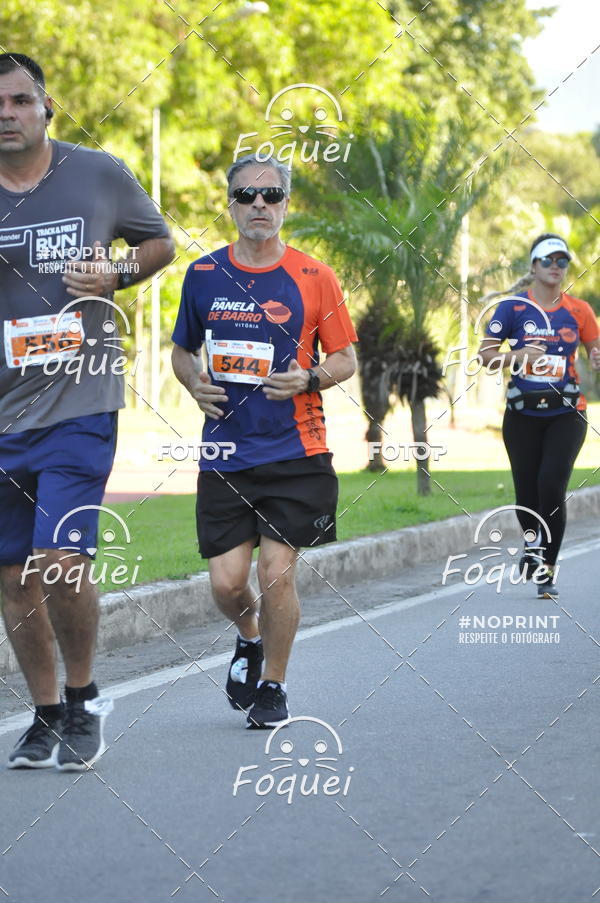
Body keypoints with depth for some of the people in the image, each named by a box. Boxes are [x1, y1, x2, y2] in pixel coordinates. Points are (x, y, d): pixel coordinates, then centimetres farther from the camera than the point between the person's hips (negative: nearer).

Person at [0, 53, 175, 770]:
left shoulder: (99, 174, 1)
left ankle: (84, 699, 9)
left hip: (79, 406, -3)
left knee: (60, 562, -15)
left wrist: (118, 274, -6)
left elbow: (159, 243, 16)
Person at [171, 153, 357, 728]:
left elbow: (345, 360, 7)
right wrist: (196, 385, -2)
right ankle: (249, 639, 32)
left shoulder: (313, 277, 0)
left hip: (295, 450, -2)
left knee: (277, 572, -7)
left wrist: (309, 379, -13)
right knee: (226, 581, -3)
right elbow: (182, 351, 19)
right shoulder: (203, 275, 6)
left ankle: (273, 685, 14)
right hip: (224, 453, 2)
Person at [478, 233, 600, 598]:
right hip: (523, 414, 0)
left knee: (552, 485, -17)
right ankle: (533, 542, 36)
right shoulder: (513, 307, 0)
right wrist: (517, 356, -17)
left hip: (566, 413, 0)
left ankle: (547, 569, -7)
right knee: (527, 494, 3)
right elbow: (486, 354, 0)